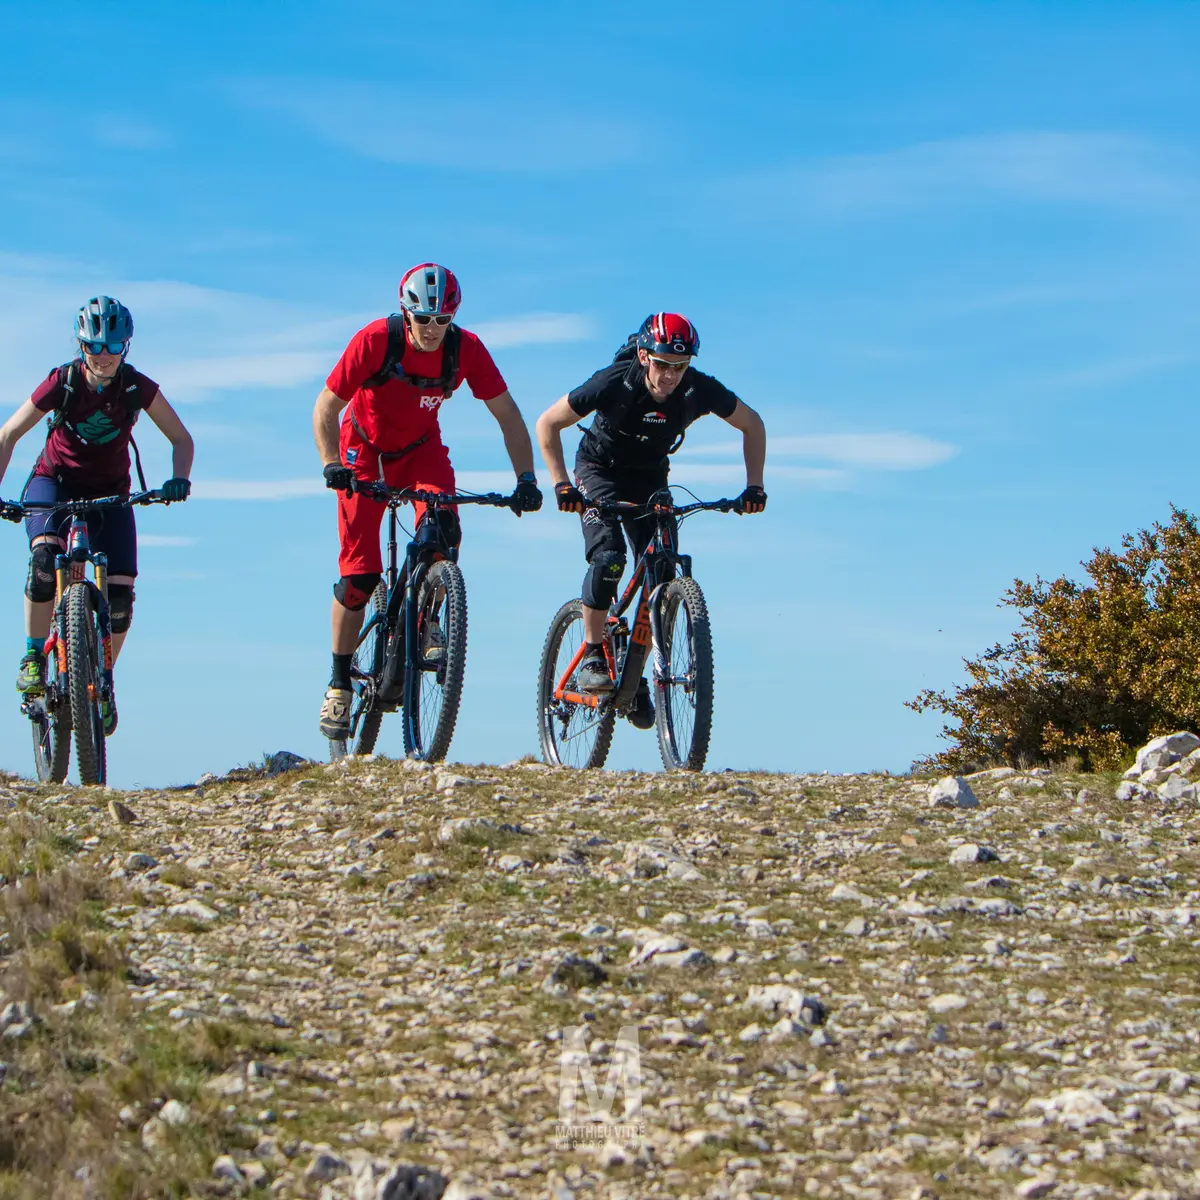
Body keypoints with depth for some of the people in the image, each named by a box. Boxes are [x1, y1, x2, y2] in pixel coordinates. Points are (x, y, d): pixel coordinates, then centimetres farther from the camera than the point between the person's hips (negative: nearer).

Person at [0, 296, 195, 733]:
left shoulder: (138, 387, -15)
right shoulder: (63, 382, -17)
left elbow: (182, 439, -5)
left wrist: (179, 479, -26)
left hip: (110, 492, 2)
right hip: (54, 483, -1)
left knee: (120, 591, -14)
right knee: (45, 559, -32)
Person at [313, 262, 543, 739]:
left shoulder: (466, 349, -22)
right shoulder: (375, 341, -28)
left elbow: (507, 415, -16)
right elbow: (326, 409, -22)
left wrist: (525, 477, -27)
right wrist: (332, 465, -36)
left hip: (420, 448, 2)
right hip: (365, 448, -2)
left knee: (443, 527, -29)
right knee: (359, 571, -8)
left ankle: (426, 623, -4)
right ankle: (340, 685, 6)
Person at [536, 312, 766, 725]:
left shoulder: (699, 390, -24)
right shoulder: (614, 384, -31)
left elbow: (752, 425, -6)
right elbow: (548, 423, -20)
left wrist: (754, 485, -15)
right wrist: (560, 484, -29)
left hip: (650, 478, 3)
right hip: (599, 470, -3)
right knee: (608, 557, -27)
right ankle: (592, 656, -13)